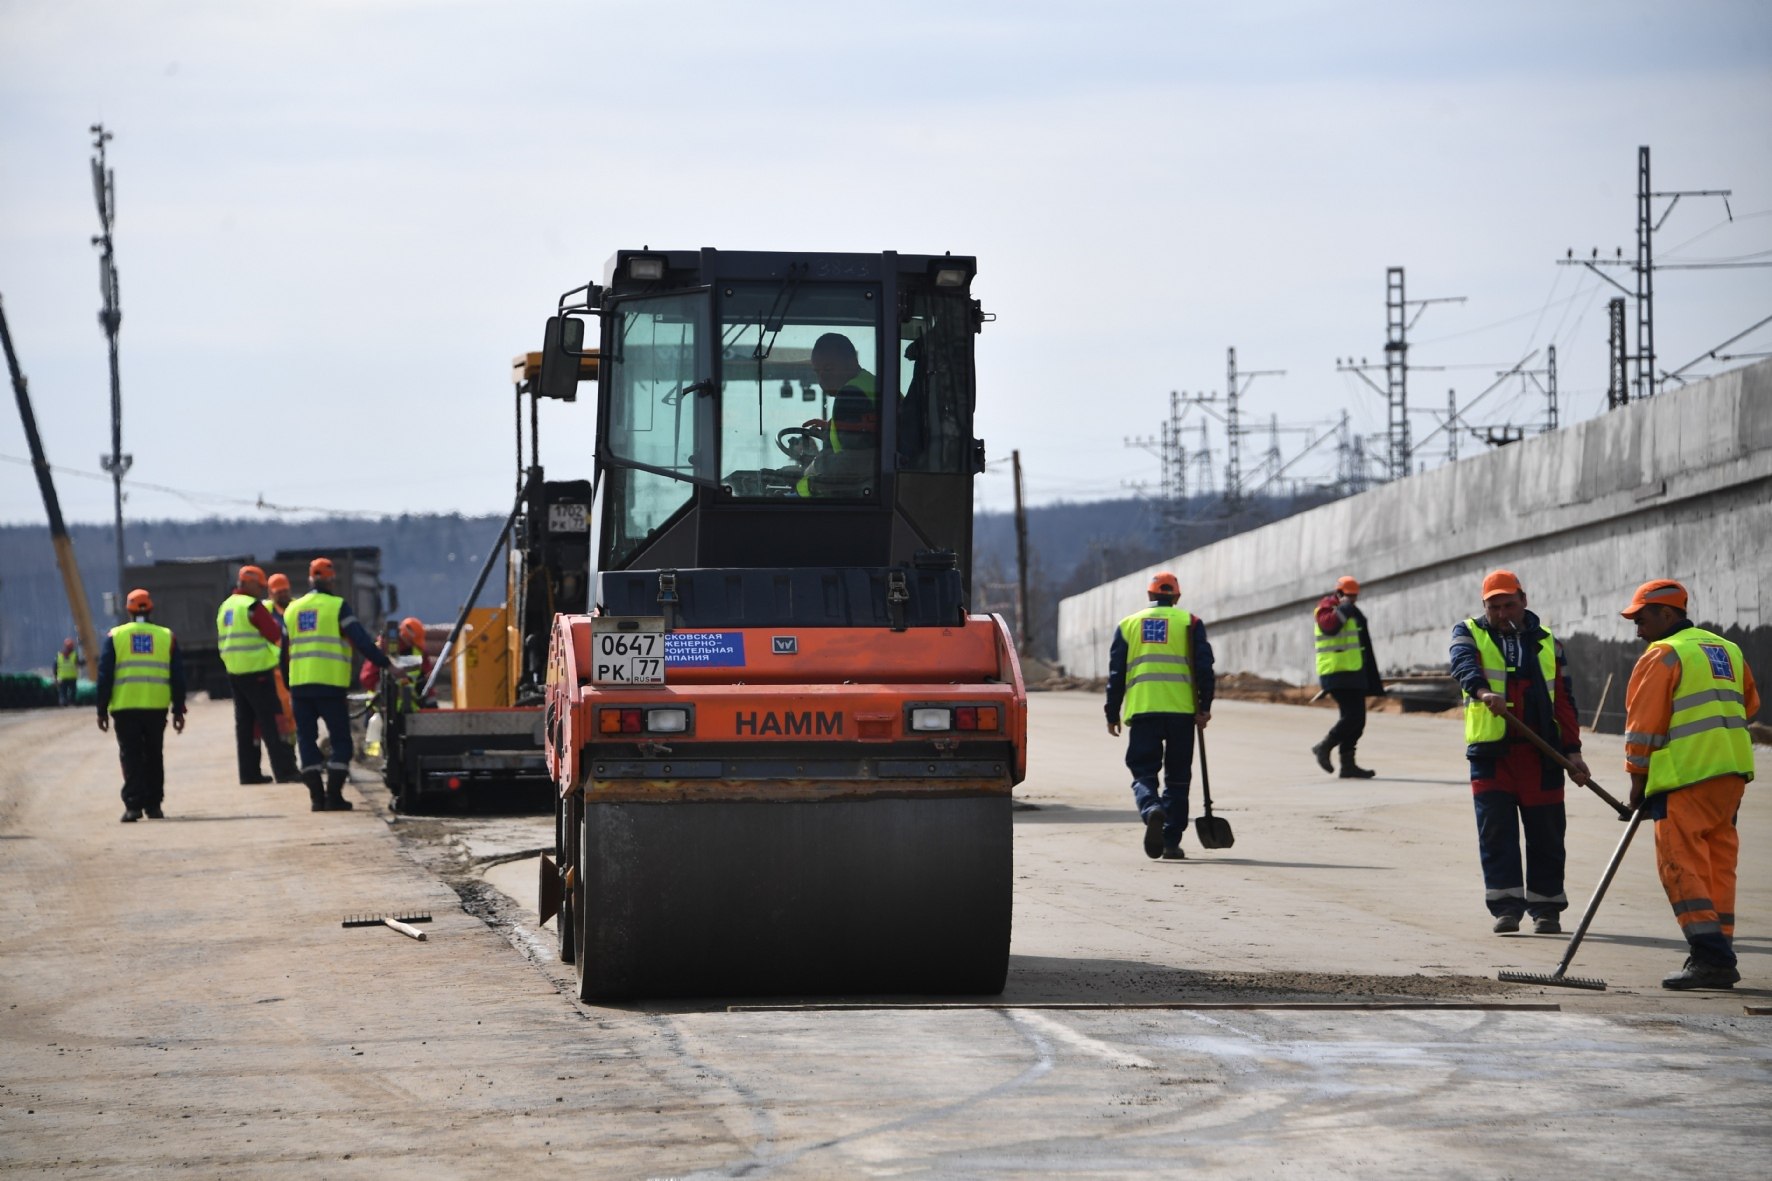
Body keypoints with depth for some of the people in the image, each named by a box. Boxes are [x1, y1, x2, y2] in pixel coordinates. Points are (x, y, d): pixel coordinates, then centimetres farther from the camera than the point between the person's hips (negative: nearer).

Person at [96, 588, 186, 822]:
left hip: (125, 707, -1)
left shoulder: (115, 636, 4)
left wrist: (102, 709, 4)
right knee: (154, 756, 12)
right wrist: (178, 710, 12)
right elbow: (178, 677, 8)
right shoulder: (166, 636, 8)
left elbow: (104, 676, 1)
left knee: (130, 756, 0)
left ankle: (133, 804, -10)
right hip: (157, 707, 1)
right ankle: (153, 805, 13)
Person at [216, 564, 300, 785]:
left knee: (245, 722, 10)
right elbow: (275, 634, -10)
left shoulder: (225, 607, 14)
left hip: (234, 673, 8)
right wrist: (275, 623, 8)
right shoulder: (253, 606, -12)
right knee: (271, 721, -7)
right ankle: (284, 770, -10)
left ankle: (249, 771, 10)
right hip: (257, 671, -8)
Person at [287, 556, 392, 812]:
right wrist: (386, 664, -7)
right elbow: (361, 641, -10)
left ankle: (316, 796, 1)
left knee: (307, 739, 9)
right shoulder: (337, 606, -2)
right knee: (340, 740, 3)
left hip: (299, 685, 4)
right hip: (330, 685, -4)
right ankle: (334, 795, -6)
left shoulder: (292, 610, 14)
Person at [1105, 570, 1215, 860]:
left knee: (1143, 773, 3)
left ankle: (1151, 810, -28)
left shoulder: (1128, 625, 13)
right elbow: (1204, 666, -1)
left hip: (1142, 710, 0)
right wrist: (1204, 707, 2)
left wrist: (1112, 714, 15)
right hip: (1181, 710, 0)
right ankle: (1171, 842, 5)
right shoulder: (1189, 623, 8)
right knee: (1177, 779, 8)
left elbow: (1116, 673, 11)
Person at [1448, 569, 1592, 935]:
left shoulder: (1547, 643, 14)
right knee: (1496, 832, -5)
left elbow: (1564, 699, 11)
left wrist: (1572, 749, 1)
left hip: (1541, 753, 1)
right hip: (1490, 751, -1)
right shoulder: (1470, 633, 8)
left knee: (1545, 833, 3)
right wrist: (1482, 690, -37)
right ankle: (1506, 906, -1)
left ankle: (1546, 907, 12)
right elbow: (1463, 663, -15)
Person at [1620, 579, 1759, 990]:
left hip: (1686, 775, -8)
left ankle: (1710, 957, -17)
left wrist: (1638, 783, -2)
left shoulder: (1661, 656, -7)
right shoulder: (1728, 650, 17)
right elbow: (1749, 705, 27)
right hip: (1732, 772, 8)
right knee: (1718, 864, 12)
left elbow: (1643, 726, -9)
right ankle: (1720, 954, 12)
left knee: (1680, 865, -7)